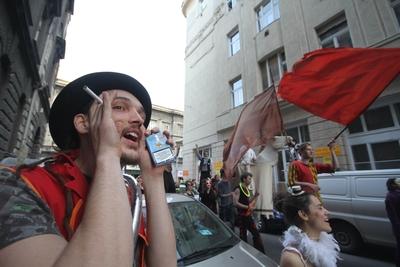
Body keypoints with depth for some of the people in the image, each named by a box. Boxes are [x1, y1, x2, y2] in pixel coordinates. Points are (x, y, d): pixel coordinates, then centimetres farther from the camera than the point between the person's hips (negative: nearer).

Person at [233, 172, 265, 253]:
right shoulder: (238, 189, -17)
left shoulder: (247, 189, 10)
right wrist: (248, 207, -24)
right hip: (242, 216, -8)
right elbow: (235, 203, -23)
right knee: (243, 235, 7)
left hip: (249, 215, 8)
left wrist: (254, 196, 2)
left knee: (256, 233, 13)